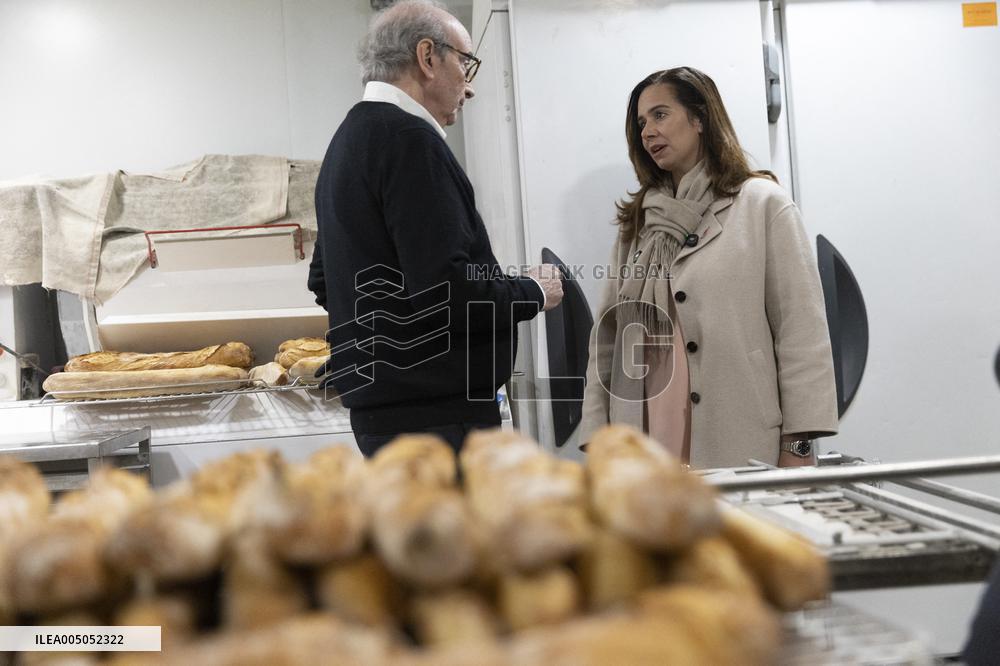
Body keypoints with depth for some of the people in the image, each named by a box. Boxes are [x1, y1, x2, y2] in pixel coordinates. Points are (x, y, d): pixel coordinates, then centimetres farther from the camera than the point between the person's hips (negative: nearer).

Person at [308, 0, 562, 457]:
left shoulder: (348, 139, 17)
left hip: (376, 407, 10)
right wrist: (534, 293, -7)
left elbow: (323, 282, 24)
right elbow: (446, 290, -23)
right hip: (432, 412, -10)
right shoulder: (409, 140, -15)